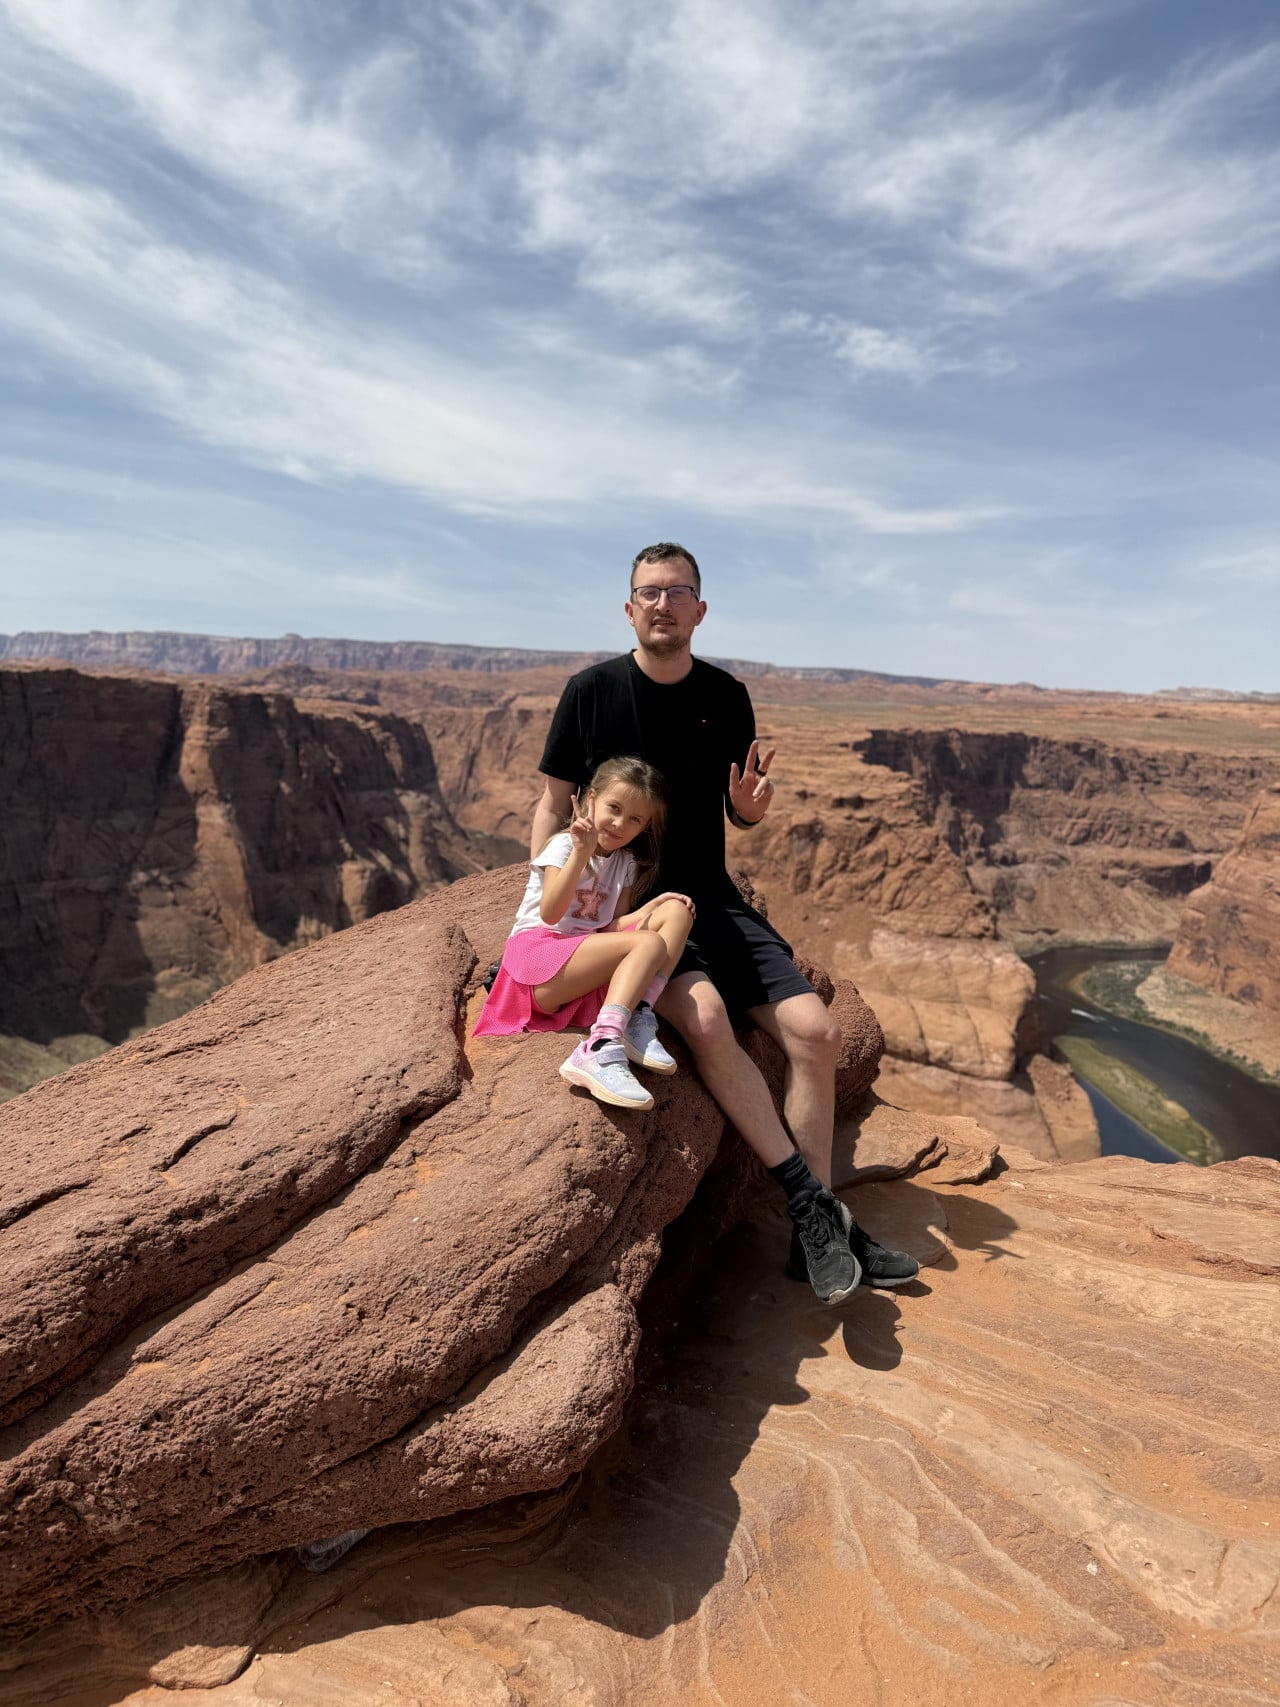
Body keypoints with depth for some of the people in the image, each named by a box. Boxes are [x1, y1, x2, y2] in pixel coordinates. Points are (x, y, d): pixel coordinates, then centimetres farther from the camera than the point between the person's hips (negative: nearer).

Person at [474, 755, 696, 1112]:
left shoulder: (626, 862, 16)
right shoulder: (563, 845, -4)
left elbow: (616, 924, 8)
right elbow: (549, 913, -18)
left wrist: (654, 905, -8)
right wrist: (582, 853, -26)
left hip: (587, 958, 7)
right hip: (537, 953, -7)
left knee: (677, 911, -7)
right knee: (649, 944, -26)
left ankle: (639, 1020, -22)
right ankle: (601, 1052, -40)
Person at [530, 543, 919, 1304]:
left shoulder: (727, 696, 7)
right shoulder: (591, 690, -2)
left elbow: (742, 815, 14)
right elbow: (555, 803, 3)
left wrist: (750, 804, -11)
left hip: (713, 899, 4)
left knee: (817, 1032, -10)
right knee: (706, 1015, -32)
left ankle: (815, 1237, 4)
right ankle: (814, 1204, -17)